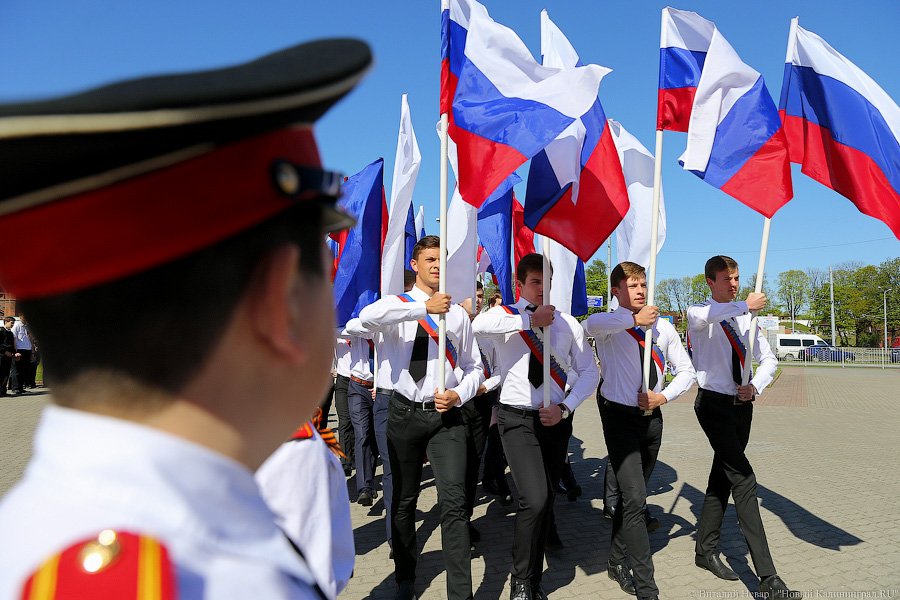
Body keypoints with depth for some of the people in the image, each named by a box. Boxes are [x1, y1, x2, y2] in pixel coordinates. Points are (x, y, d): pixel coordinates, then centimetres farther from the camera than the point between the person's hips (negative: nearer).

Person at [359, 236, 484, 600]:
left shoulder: (457, 313, 8)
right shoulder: (397, 305, 1)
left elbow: (474, 367, 12)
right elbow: (367, 317, -25)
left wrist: (459, 394, -7)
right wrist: (424, 306, -27)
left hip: (446, 415, 1)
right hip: (405, 413, 0)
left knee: (453, 502, -9)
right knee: (404, 499, 14)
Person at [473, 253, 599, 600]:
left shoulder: (568, 324, 3)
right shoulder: (506, 316, -5)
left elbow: (589, 371, 6)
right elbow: (479, 325, -30)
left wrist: (565, 408, -8)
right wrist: (531, 319, -23)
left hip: (556, 419, 4)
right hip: (518, 419, -4)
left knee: (546, 502, 13)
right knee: (534, 499, -17)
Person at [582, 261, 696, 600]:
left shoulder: (663, 327, 5)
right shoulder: (612, 323, -11)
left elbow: (686, 371, 11)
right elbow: (590, 325, -37)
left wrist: (665, 396, -5)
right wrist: (634, 319, -29)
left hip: (652, 417, 6)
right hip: (620, 416, -5)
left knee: (631, 496, 17)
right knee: (634, 499, -11)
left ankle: (617, 563, 35)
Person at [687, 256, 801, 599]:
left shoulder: (745, 318, 11)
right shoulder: (701, 314, -8)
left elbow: (769, 359, 9)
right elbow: (698, 317, -35)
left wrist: (755, 386, -10)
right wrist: (745, 305, -32)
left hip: (742, 404, 7)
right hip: (714, 404, -7)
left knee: (722, 477, 14)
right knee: (743, 480, -13)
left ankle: (706, 550, 29)